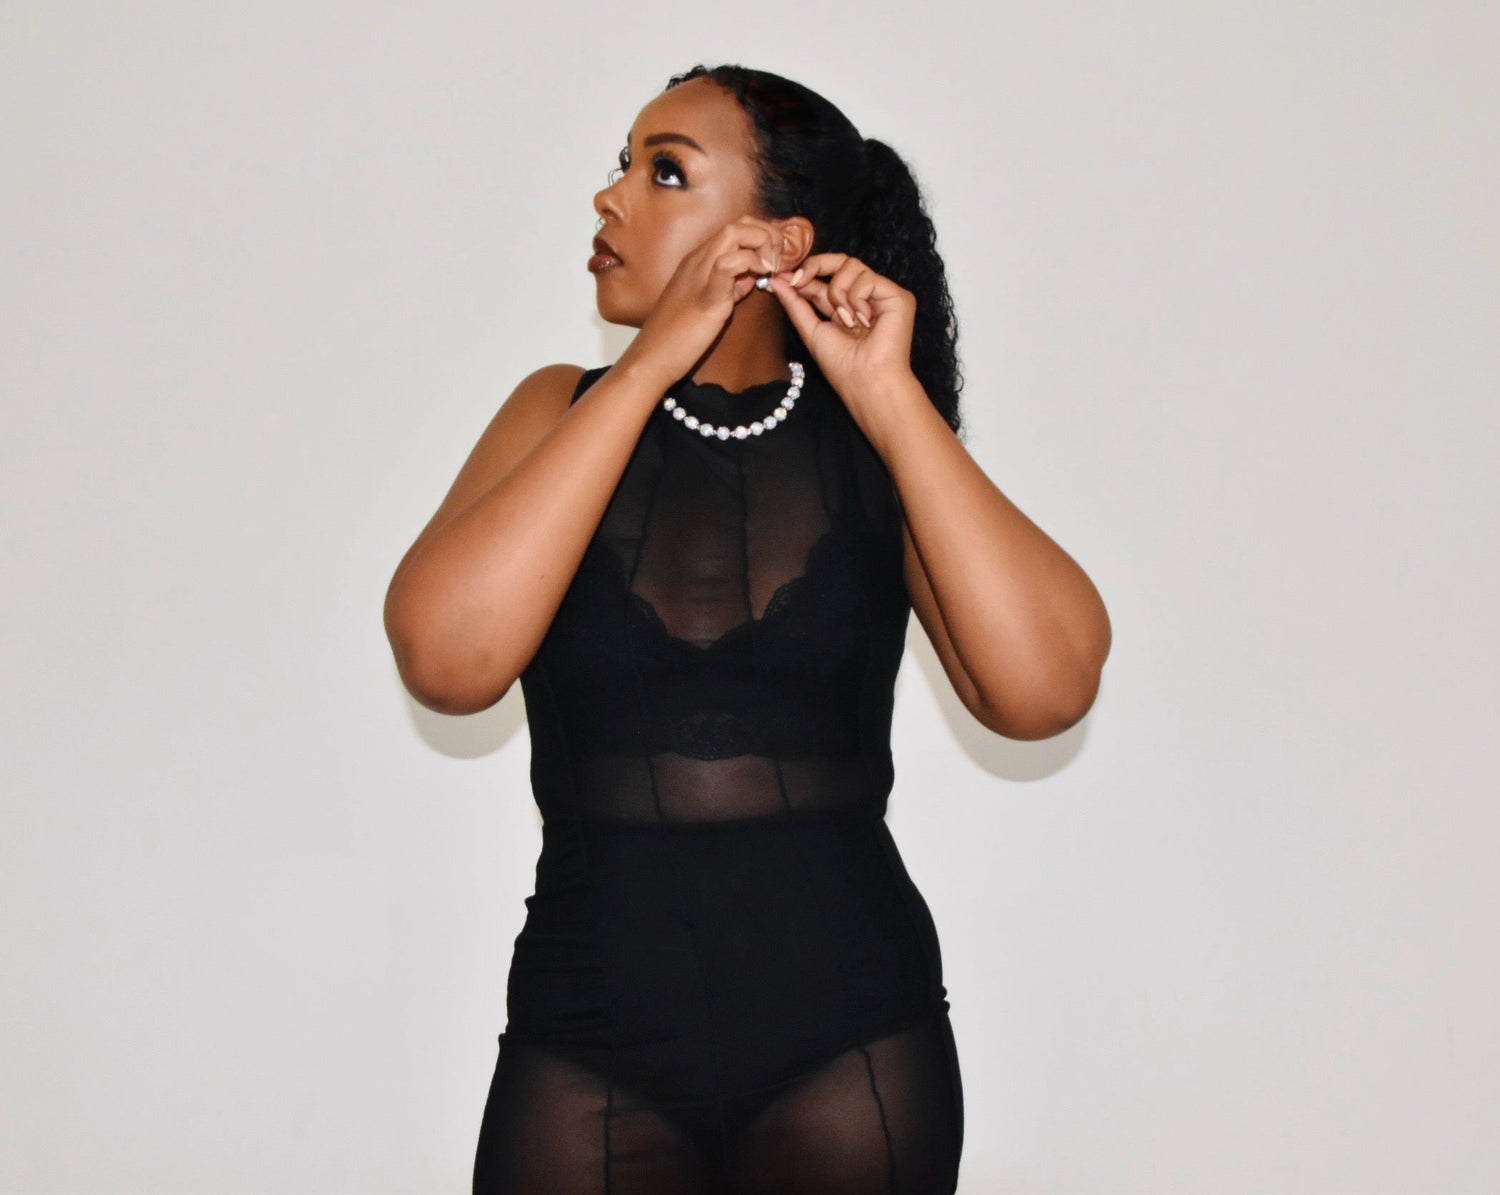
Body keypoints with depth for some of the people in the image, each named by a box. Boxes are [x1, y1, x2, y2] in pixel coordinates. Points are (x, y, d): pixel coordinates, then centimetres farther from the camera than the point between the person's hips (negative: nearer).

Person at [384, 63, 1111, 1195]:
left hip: (849, 1030, 0)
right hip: (591, 1029, 1)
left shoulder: (875, 441, 1)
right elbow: (446, 660, -16)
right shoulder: (564, 410, 3)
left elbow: (1043, 691, -15)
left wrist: (889, 396, -14)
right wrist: (655, 361, -15)